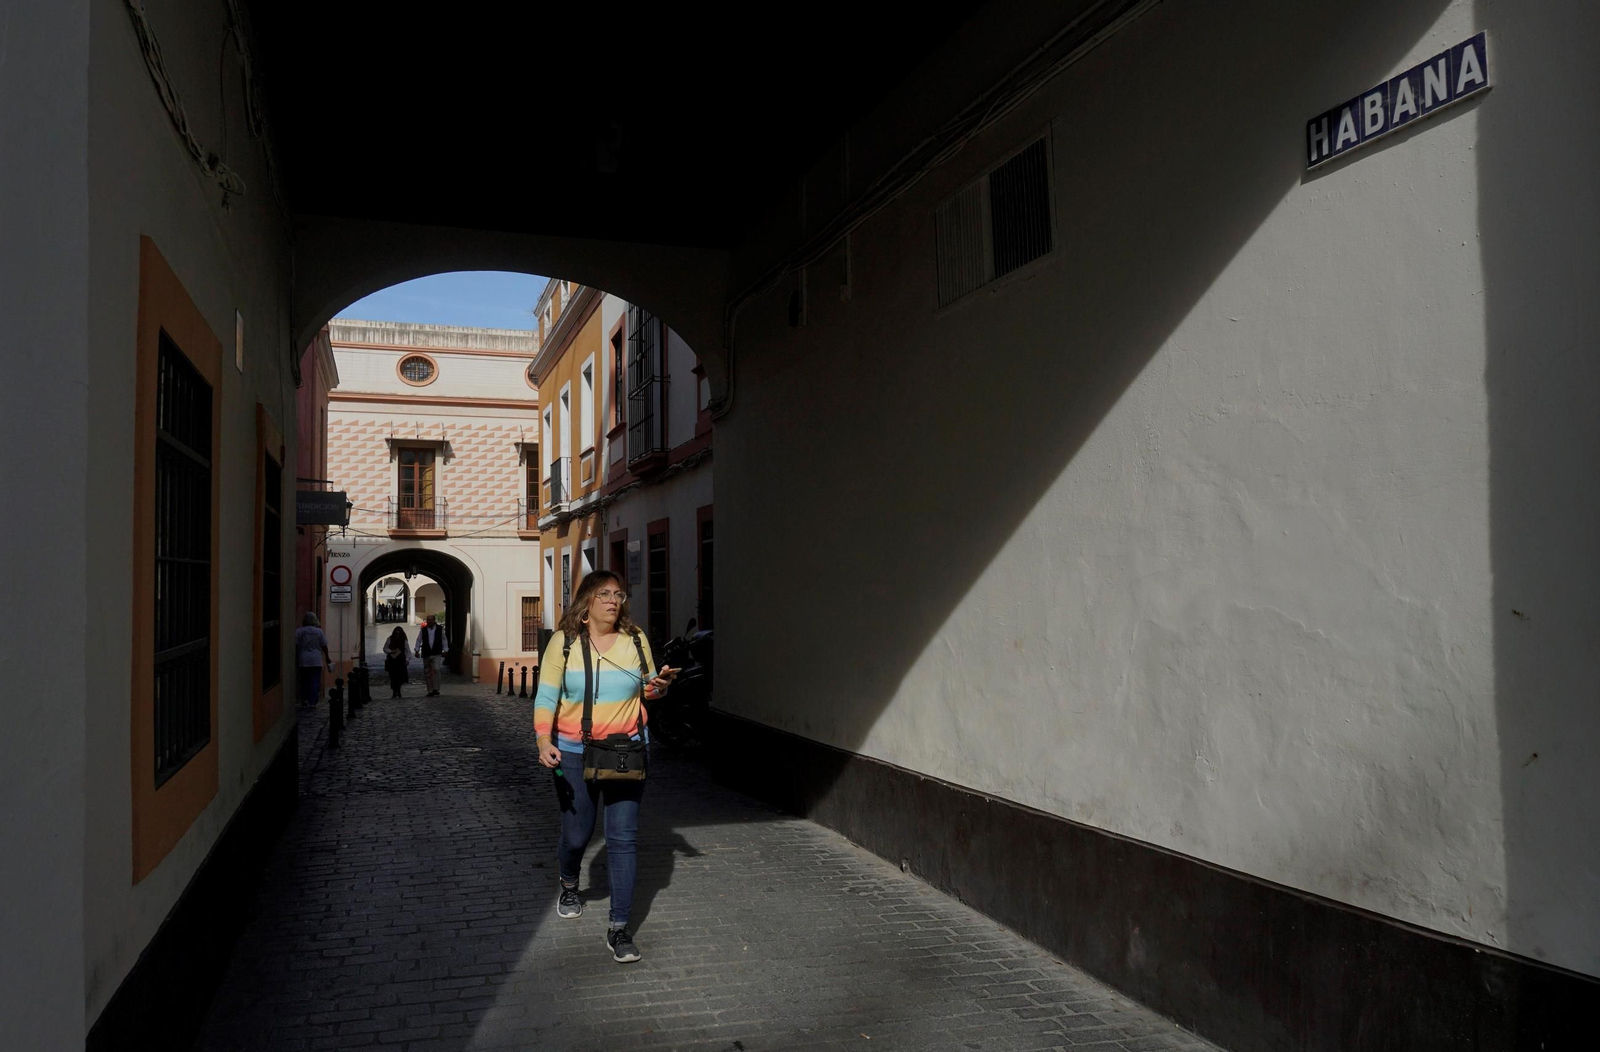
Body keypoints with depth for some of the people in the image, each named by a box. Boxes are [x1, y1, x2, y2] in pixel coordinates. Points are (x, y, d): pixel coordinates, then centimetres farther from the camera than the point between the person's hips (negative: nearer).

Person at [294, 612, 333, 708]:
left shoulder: (298, 631, -1)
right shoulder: (319, 631, -1)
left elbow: (295, 646, -3)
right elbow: (324, 646, 2)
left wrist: (295, 660, 5)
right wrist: (327, 657, 14)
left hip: (303, 661, 1)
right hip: (316, 661, -1)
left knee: (304, 680, 15)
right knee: (315, 682, 2)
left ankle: (304, 699, 10)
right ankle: (313, 702, -2)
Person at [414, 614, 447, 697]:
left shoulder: (440, 629, 3)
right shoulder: (423, 630, 3)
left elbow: (444, 640, 11)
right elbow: (419, 640, 8)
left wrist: (445, 650, 8)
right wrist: (417, 650, 1)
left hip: (436, 654, -2)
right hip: (426, 654, 2)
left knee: (436, 670, -17)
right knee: (427, 673, 5)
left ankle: (436, 689, -11)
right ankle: (430, 691, 13)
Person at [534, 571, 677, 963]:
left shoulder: (635, 640, 3)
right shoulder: (564, 642, -3)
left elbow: (648, 687, 16)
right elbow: (546, 695, -6)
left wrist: (658, 687, -8)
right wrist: (543, 739, -19)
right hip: (575, 754, -1)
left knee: (623, 838, -3)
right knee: (576, 835, 10)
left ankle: (618, 927, 6)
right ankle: (569, 885, 45)